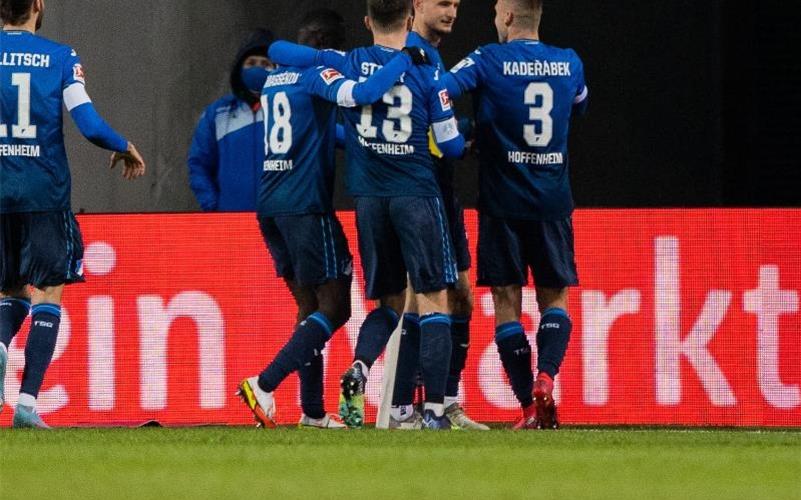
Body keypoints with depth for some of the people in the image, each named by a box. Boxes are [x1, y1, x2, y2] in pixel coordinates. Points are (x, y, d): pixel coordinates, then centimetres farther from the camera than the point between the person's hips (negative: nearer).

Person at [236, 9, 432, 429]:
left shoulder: (273, 80, 18)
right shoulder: (316, 75, -8)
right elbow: (360, 95, -27)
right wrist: (405, 59, -15)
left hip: (270, 205, 8)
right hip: (307, 204, -8)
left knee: (310, 305, 14)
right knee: (334, 307, -3)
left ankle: (313, 411, 11)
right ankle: (264, 385, -16)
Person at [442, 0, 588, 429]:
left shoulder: (489, 61, -7)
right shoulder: (569, 64, 7)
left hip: (502, 201, -3)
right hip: (553, 201, 3)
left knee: (507, 301, 4)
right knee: (554, 296, 11)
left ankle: (530, 407, -2)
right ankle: (545, 376, -15)